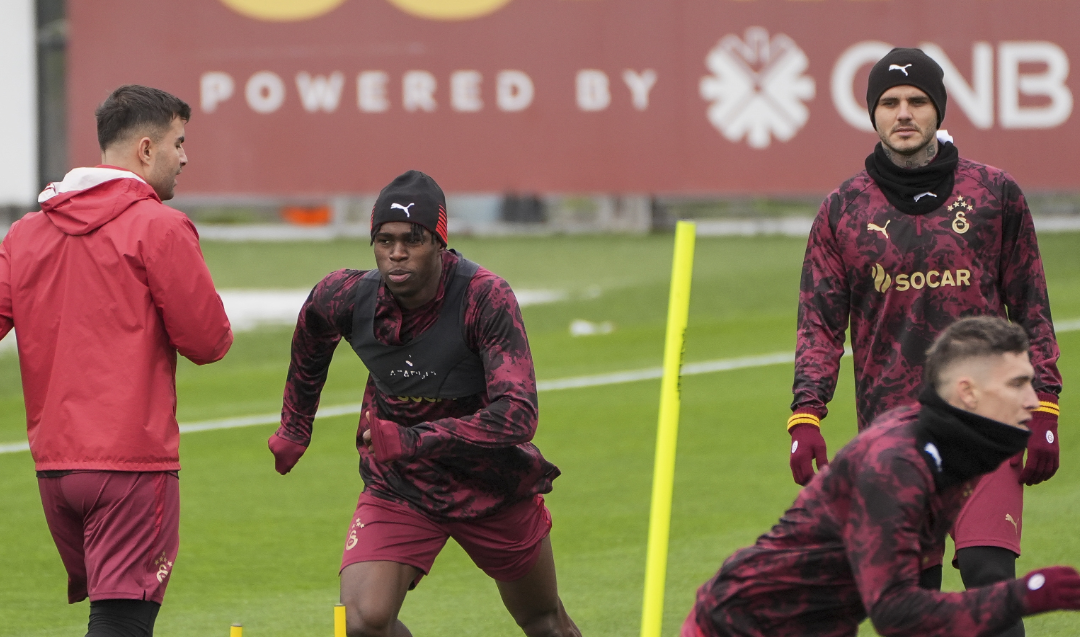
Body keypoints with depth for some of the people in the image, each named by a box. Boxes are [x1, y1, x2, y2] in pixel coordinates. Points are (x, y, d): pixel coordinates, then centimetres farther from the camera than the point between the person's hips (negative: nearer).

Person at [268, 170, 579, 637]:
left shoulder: (486, 299, -28)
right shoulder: (346, 298, -17)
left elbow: (518, 415, -35)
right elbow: (310, 340, 10)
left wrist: (413, 441, -42)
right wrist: (294, 429, 21)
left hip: (492, 484, -1)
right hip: (397, 489, 1)